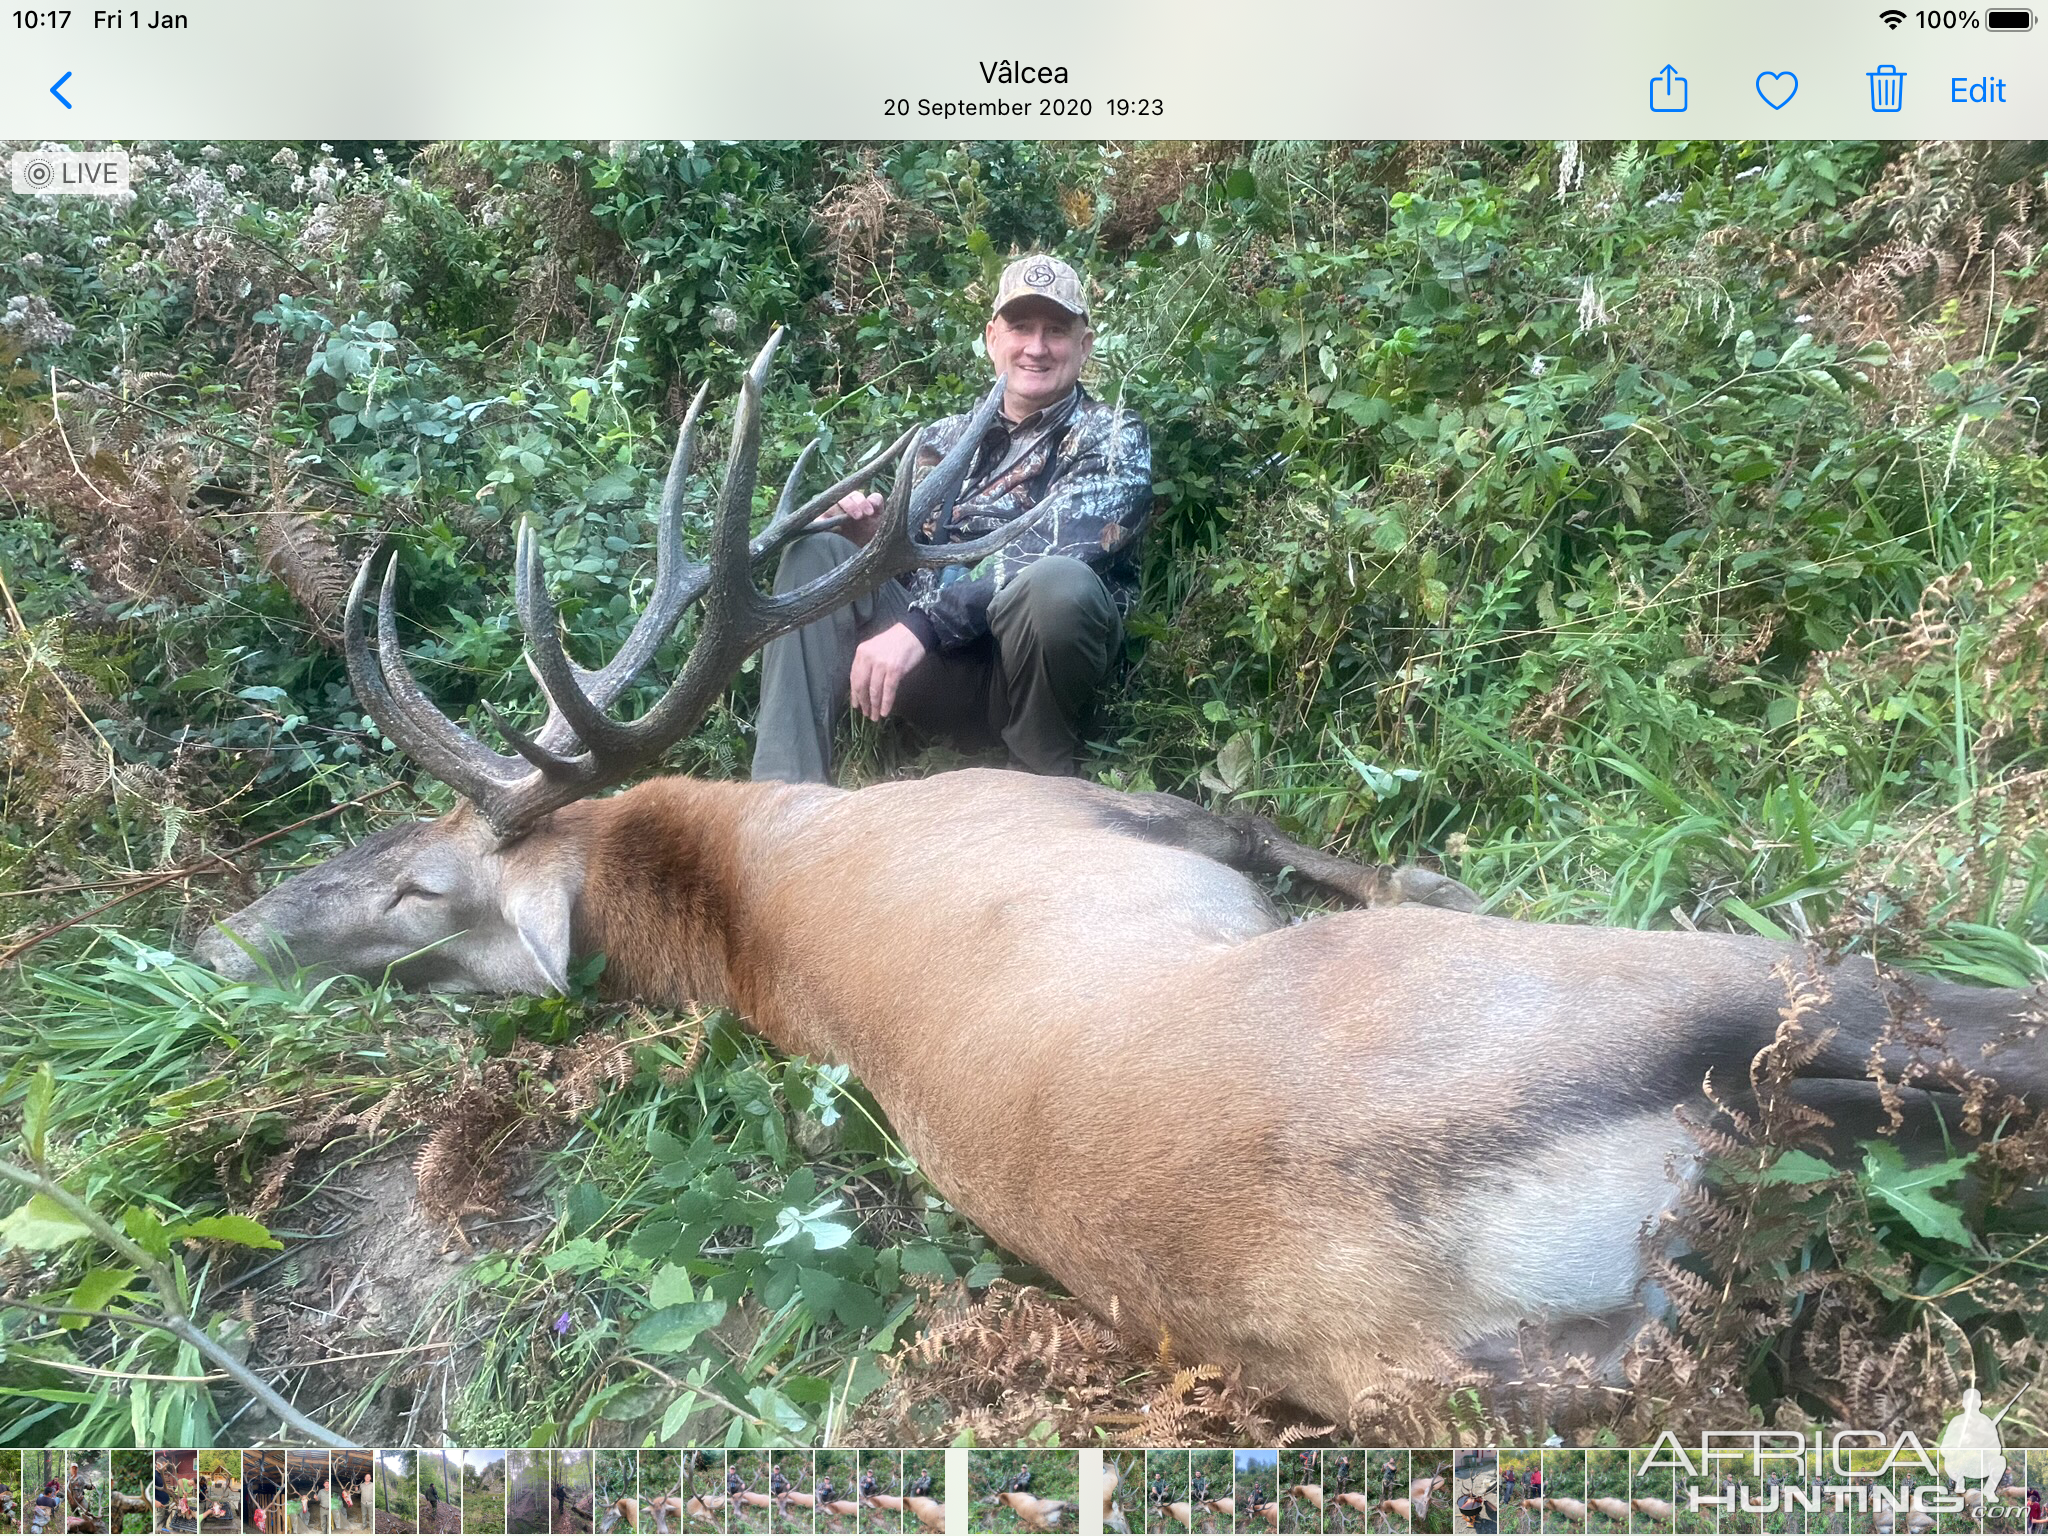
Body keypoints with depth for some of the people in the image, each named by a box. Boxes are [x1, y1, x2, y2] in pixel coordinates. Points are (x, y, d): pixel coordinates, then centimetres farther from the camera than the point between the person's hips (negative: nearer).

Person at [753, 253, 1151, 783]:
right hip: (936, 666, 5)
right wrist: (872, 536, -9)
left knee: (1058, 581, -34)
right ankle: (787, 788, -20)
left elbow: (1045, 553, -16)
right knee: (817, 552, -9)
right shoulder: (944, 439, 17)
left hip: (1028, 674, -4)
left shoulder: (1112, 437, 2)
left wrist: (920, 626, -26)